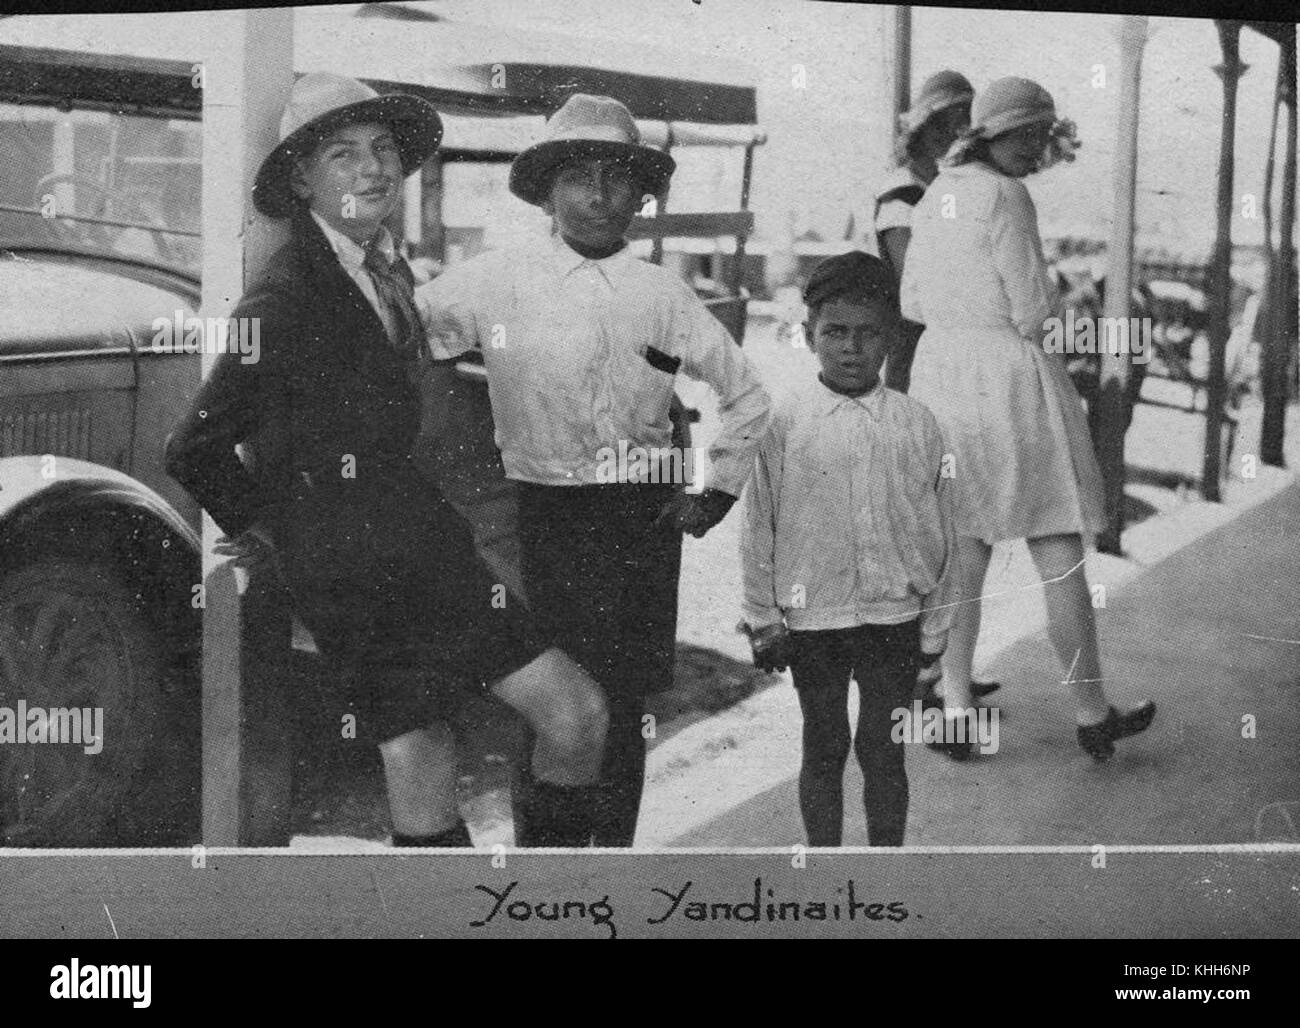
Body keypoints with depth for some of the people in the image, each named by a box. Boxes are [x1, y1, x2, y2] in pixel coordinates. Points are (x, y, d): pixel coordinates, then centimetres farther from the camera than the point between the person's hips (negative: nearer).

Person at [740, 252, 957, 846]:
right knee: (823, 748, 11)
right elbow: (759, 525, 0)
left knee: (883, 751, 8)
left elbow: (940, 529, 6)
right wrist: (763, 619, 0)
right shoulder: (785, 422, -4)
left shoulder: (915, 425, 0)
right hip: (811, 618, -1)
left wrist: (934, 624, 6)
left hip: (894, 617, 1)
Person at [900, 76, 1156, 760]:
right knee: (1060, 559, 4)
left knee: (962, 557, 13)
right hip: (1011, 380, -7)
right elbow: (1033, 311, -15)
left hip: (941, 375, 7)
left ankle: (956, 714, 14)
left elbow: (914, 304, 14)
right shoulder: (1005, 197, -15)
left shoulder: (937, 197, 9)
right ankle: (1092, 717, 15)